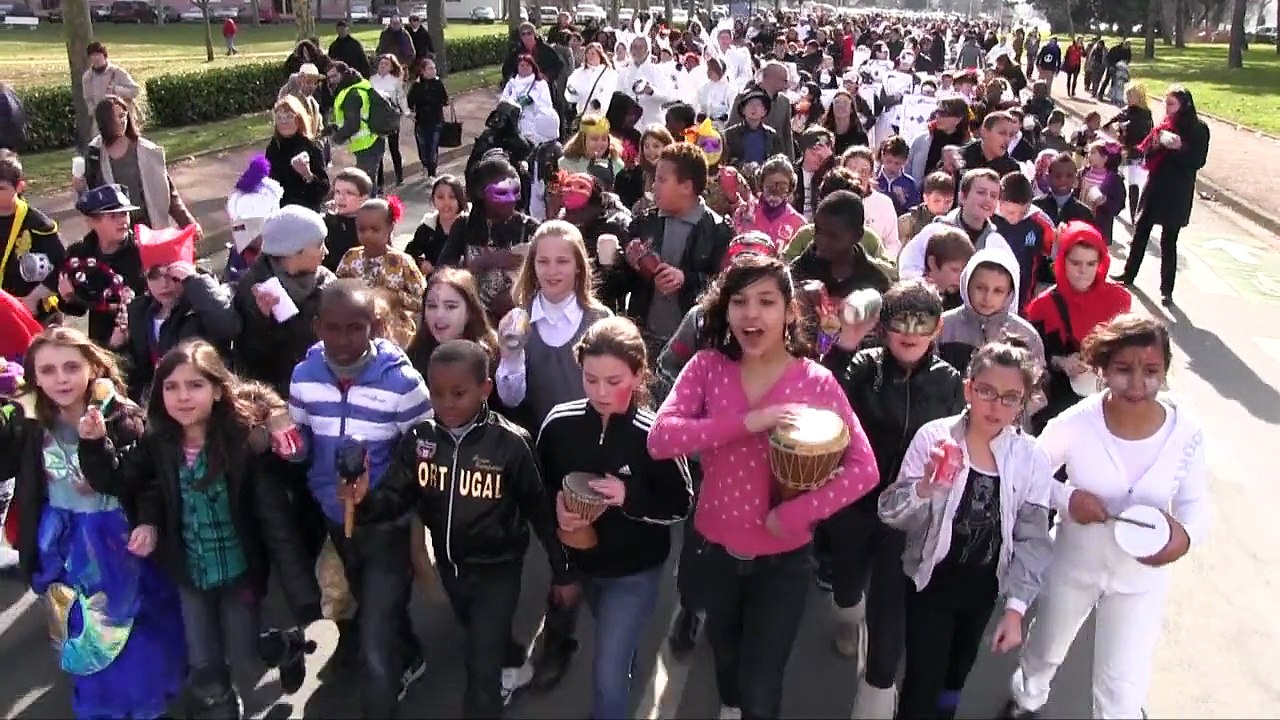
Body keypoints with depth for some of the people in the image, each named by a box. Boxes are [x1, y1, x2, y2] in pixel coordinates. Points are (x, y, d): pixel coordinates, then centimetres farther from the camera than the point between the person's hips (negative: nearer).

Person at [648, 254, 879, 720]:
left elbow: (864, 469, -16)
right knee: (725, 655, 30)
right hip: (714, 549, 3)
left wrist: (794, 513, -25)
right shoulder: (708, 367, -11)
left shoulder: (816, 382, -15)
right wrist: (746, 423, -32)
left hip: (782, 559, -2)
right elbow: (659, 439, -24)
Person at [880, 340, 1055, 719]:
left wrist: (1016, 607, -7)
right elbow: (892, 516, -20)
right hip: (932, 581, -3)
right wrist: (925, 486, -40)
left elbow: (1032, 540, -4)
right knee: (923, 684, -2)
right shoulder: (932, 437, -19)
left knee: (955, 675, 23)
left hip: (984, 587, 3)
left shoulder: (1032, 458, -12)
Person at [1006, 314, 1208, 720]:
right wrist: (1066, 497, -29)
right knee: (1046, 649, 27)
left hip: (1141, 577, 0)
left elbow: (1196, 504, -9)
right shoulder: (1075, 424, -24)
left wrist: (1185, 536, -31)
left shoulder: (1187, 433, -20)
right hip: (1074, 565, 0)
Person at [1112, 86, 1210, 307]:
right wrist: (1156, 145, -12)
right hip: (1155, 185, 5)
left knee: (1168, 241, -1)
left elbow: (1198, 161, -12)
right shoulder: (1164, 125, 7)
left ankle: (1166, 289, 7)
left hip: (1177, 192, -5)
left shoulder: (1198, 129, -8)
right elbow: (1148, 152, 9)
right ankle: (1129, 274, 29)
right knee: (1140, 230, 13)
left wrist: (1180, 147, -25)